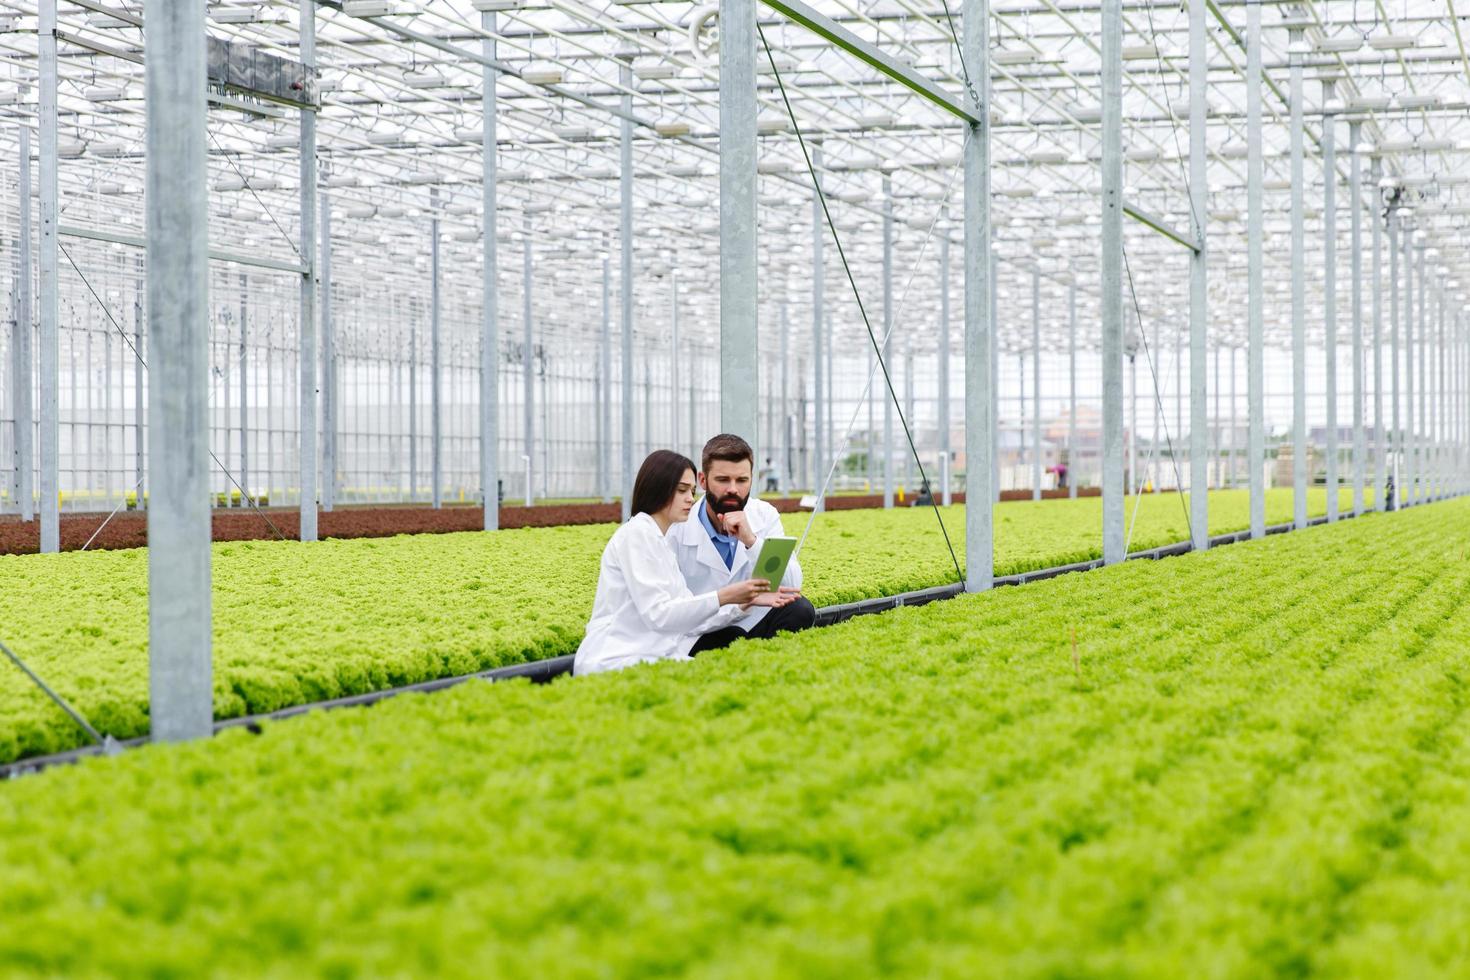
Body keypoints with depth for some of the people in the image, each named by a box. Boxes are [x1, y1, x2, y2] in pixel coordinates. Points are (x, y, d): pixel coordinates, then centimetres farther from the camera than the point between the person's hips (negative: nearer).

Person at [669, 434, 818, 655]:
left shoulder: (765, 515, -1)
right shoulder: (677, 529, -11)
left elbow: (792, 586, -11)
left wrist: (751, 541, -24)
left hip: (756, 622, 4)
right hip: (703, 636, -4)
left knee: (800, 609, -23)